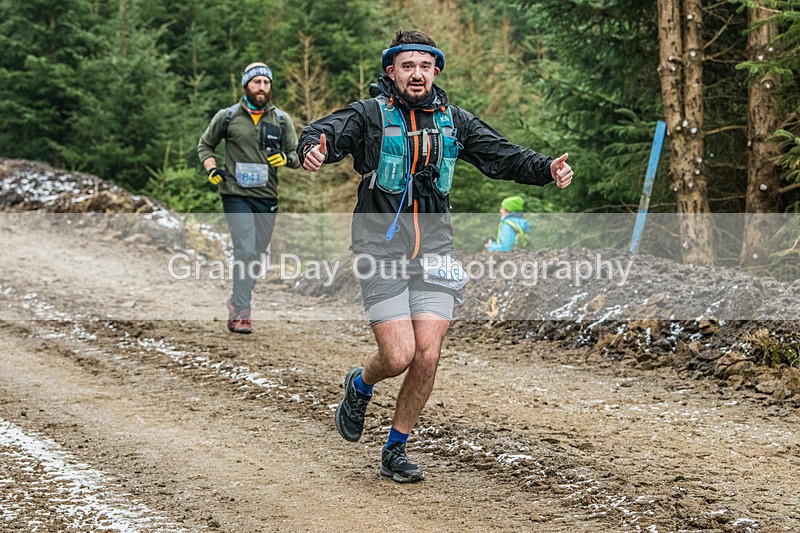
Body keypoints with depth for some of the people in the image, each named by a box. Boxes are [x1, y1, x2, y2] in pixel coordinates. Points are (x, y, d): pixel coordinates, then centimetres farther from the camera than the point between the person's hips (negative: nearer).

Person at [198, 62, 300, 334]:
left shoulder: (281, 120, 7)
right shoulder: (227, 117, 2)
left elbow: (296, 155, 11)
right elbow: (205, 145, 15)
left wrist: (284, 158, -12)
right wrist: (212, 170, -3)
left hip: (267, 198, 4)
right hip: (237, 196, -4)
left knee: (259, 257, 11)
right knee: (245, 252, -18)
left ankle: (237, 301, 32)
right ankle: (241, 314, -16)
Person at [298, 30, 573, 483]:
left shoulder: (454, 122, 9)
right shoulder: (370, 115, -3)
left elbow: (504, 155, 10)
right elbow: (329, 131, -19)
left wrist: (547, 168, -8)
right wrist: (313, 147, -43)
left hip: (434, 252, 4)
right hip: (381, 250, -4)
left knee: (428, 356, -5)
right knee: (398, 356, -11)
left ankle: (396, 450, 15)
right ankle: (360, 386, 26)